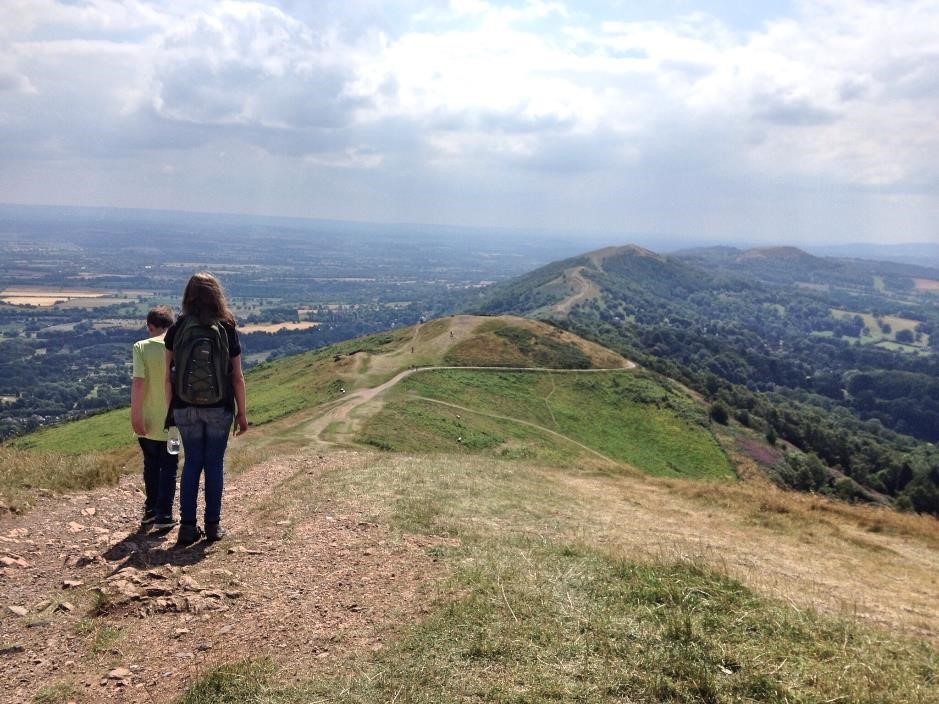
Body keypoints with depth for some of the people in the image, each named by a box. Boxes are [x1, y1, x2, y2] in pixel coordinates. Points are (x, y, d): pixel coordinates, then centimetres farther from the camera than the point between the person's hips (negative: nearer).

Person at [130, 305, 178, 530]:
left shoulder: (141, 347, -8)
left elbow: (139, 382, -16)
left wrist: (135, 415, -11)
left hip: (148, 422, 0)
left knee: (151, 466, 17)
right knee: (169, 468, 10)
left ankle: (150, 512, 27)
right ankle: (163, 516, 9)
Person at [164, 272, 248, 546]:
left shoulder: (177, 329, -1)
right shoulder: (227, 329, -4)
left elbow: (168, 375, -1)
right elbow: (237, 377, -3)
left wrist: (170, 406, 8)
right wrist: (242, 413, 4)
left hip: (185, 408, 2)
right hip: (219, 407, -1)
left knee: (191, 463, 11)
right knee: (214, 464, 8)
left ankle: (188, 526, 11)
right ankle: (213, 524, 13)